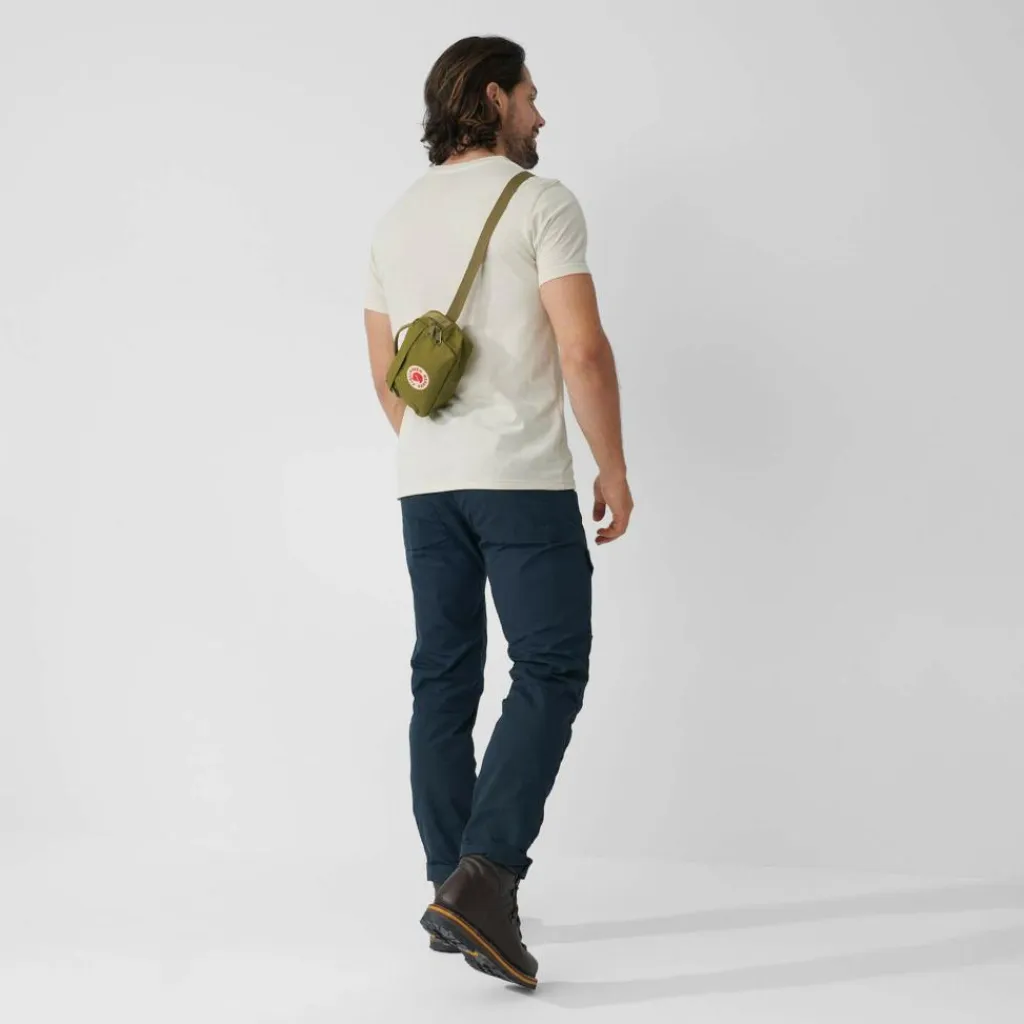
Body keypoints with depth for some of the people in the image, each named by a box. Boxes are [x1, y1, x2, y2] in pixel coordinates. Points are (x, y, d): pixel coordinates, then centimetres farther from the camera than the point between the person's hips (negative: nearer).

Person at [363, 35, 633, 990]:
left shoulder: (395, 218, 14)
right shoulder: (540, 201, -6)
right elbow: (583, 349, -14)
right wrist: (612, 468, -5)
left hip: (425, 484, 6)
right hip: (524, 481, -6)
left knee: (444, 678, 9)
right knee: (549, 671, -2)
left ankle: (455, 891, 15)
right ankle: (485, 874, -14)